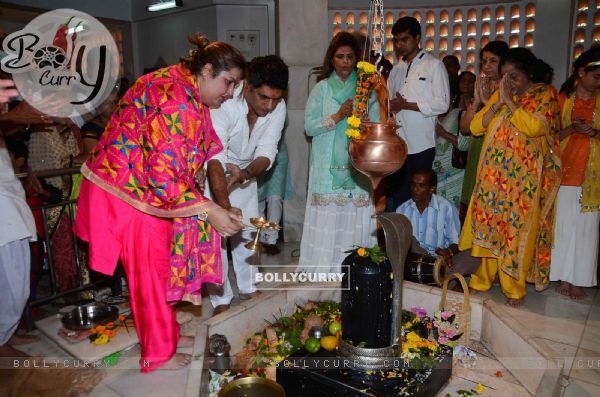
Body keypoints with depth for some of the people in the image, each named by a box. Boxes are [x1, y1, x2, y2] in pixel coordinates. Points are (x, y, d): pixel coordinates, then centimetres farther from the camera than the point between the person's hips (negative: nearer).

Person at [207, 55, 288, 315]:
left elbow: (267, 153, -23)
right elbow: (215, 159, -48)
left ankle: (248, 288, 29)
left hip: (246, 170, 5)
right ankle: (221, 299, 8)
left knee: (247, 229, 11)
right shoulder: (224, 105, -37)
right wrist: (224, 206, -59)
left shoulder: (278, 108, -20)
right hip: (211, 169, -4)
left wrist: (245, 174, -43)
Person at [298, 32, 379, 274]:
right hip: (328, 166, -1)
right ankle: (323, 268, 8)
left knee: (356, 216, -1)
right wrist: (338, 116, -11)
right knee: (327, 216, -2)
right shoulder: (322, 88, 7)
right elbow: (309, 126, -2)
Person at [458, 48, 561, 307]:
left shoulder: (545, 94, 1)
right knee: (487, 225, 6)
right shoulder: (499, 94, 13)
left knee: (517, 229, -1)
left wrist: (509, 101, -13)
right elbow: (475, 127, 4)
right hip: (493, 174, 4)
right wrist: (498, 103, -7)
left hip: (523, 178, -4)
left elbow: (534, 126, -18)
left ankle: (514, 288, 11)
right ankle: (484, 279, 19)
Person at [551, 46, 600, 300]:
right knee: (564, 225, 3)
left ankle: (579, 279, 11)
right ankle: (563, 277, 13)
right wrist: (571, 129, -17)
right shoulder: (561, 100, 3)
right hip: (565, 173, -2)